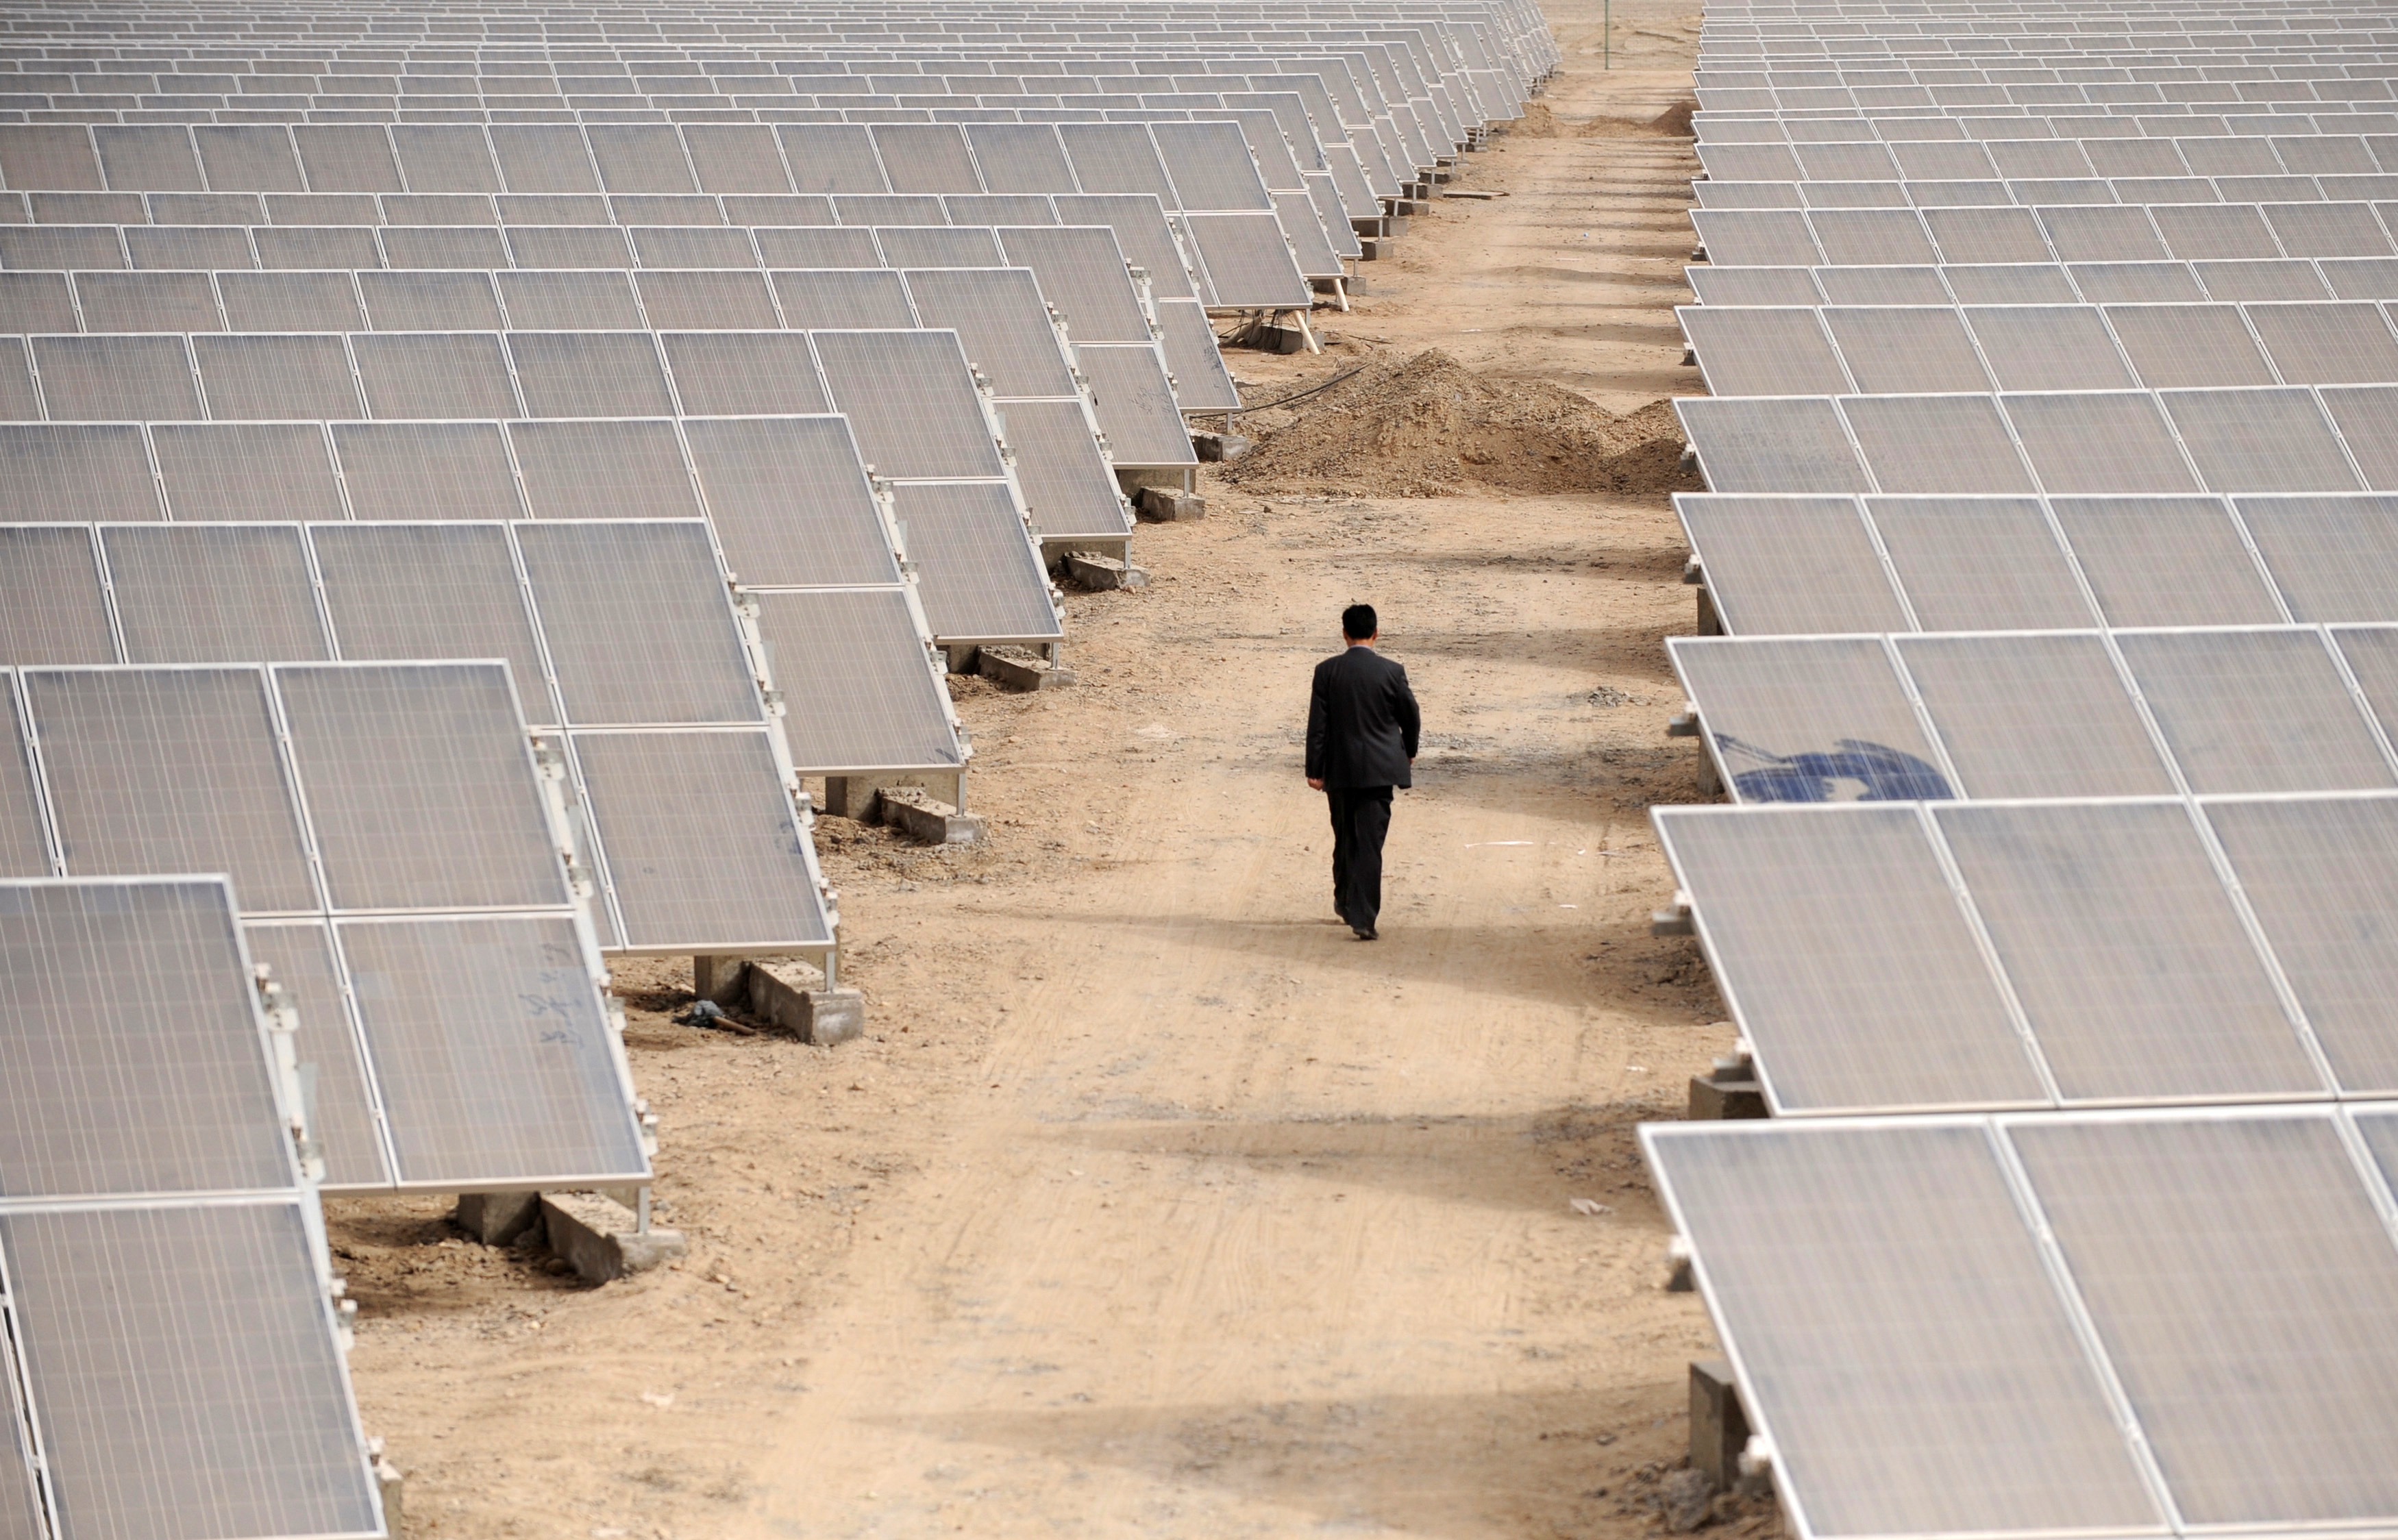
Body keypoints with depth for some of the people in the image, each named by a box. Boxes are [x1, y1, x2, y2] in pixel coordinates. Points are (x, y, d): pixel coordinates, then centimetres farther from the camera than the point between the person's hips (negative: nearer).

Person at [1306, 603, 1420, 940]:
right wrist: (1408, 751, 23)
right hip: (1379, 769, -2)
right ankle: (1363, 916, -10)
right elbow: (1411, 718, 3)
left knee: (1345, 838, 19)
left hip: (1339, 769, 2)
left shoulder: (1327, 671, -4)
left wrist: (1314, 770, 1)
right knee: (1370, 842, -3)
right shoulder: (1391, 672, -6)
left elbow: (1317, 723, -4)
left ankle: (1345, 901, 33)